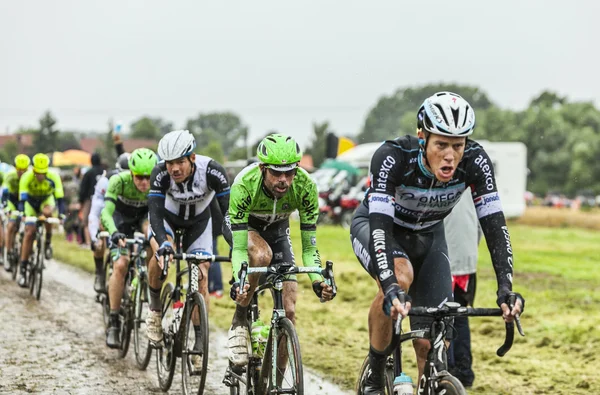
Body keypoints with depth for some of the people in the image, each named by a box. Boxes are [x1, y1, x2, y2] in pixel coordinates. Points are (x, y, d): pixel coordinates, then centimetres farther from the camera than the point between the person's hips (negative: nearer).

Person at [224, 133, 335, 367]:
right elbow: (239, 248, -38)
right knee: (262, 255, -39)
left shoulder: (305, 187, -32)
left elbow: (309, 246, -27)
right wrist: (238, 282, -56)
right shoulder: (244, 185, -39)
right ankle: (239, 324, -19)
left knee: (288, 310, -10)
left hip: (276, 228, 3)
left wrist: (318, 280, -44)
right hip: (241, 225, -2)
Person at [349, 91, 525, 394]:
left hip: (427, 236, 3)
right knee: (400, 276, -36)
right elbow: (380, 225, -44)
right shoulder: (391, 157, -36)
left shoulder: (475, 162, -28)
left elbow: (494, 224, -29)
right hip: (373, 225, -3)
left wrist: (506, 287, -42)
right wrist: (391, 287, -58)